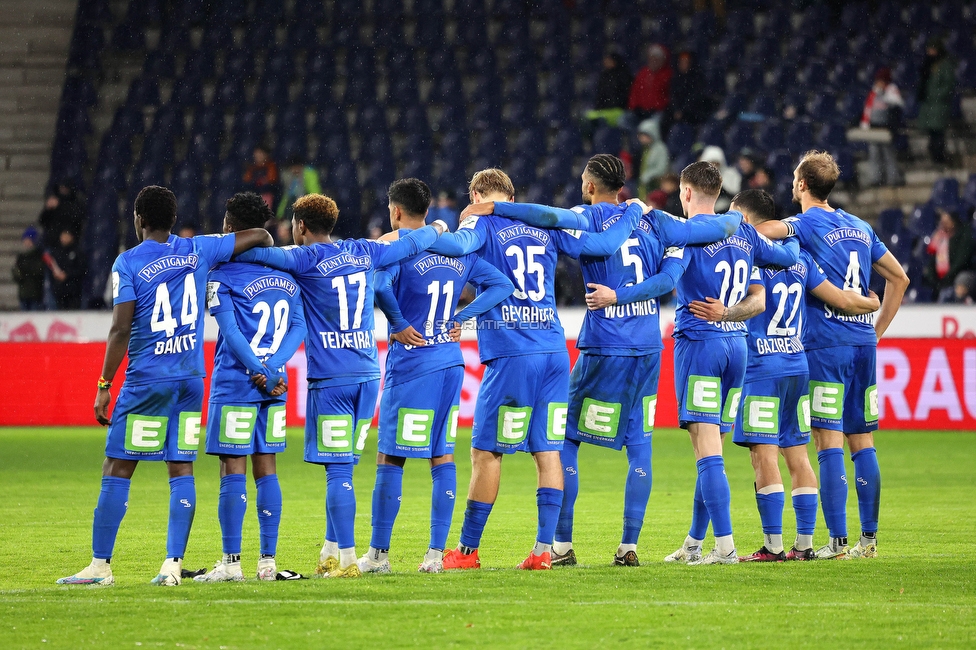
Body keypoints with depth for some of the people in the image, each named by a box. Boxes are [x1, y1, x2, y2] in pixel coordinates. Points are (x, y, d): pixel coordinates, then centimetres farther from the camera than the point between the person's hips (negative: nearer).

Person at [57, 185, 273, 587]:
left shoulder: (128, 263, -6)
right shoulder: (198, 252, 5)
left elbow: (121, 329, -12)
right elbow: (260, 237, 13)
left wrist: (104, 386, -8)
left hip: (146, 380, -4)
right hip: (190, 378, 4)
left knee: (117, 470, 2)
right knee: (182, 470, 4)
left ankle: (100, 565, 3)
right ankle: (173, 564, -2)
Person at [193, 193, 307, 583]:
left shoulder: (222, 276, -7)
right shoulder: (287, 274, 11)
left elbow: (230, 332, -15)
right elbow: (298, 328, 5)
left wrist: (260, 372, -13)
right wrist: (272, 369, -5)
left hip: (235, 385, -6)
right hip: (275, 386, 6)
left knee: (233, 470, -3)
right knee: (265, 468, 9)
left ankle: (231, 562, -3)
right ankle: (268, 561, 9)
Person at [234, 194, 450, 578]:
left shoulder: (307, 259, -6)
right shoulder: (364, 252, 10)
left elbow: (258, 253, -19)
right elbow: (410, 244, 23)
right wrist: (437, 229, 42)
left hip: (330, 380, -6)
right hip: (368, 374, 6)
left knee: (338, 470, -5)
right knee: (343, 468, 13)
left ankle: (347, 560, -7)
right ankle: (330, 553, 17)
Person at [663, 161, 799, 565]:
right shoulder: (744, 234, 11)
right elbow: (788, 256, 24)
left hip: (699, 342, -7)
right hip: (737, 343, 7)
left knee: (707, 448, -9)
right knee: (710, 450, 13)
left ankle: (725, 545, -17)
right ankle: (694, 544, 20)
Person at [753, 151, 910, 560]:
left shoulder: (808, 225, -5)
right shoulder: (860, 228, 16)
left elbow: (762, 231, -24)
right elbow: (899, 278, 23)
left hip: (825, 345, -6)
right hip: (863, 343, 6)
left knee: (829, 443, -6)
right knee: (862, 442, 9)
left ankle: (838, 541, -9)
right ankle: (868, 538, 9)